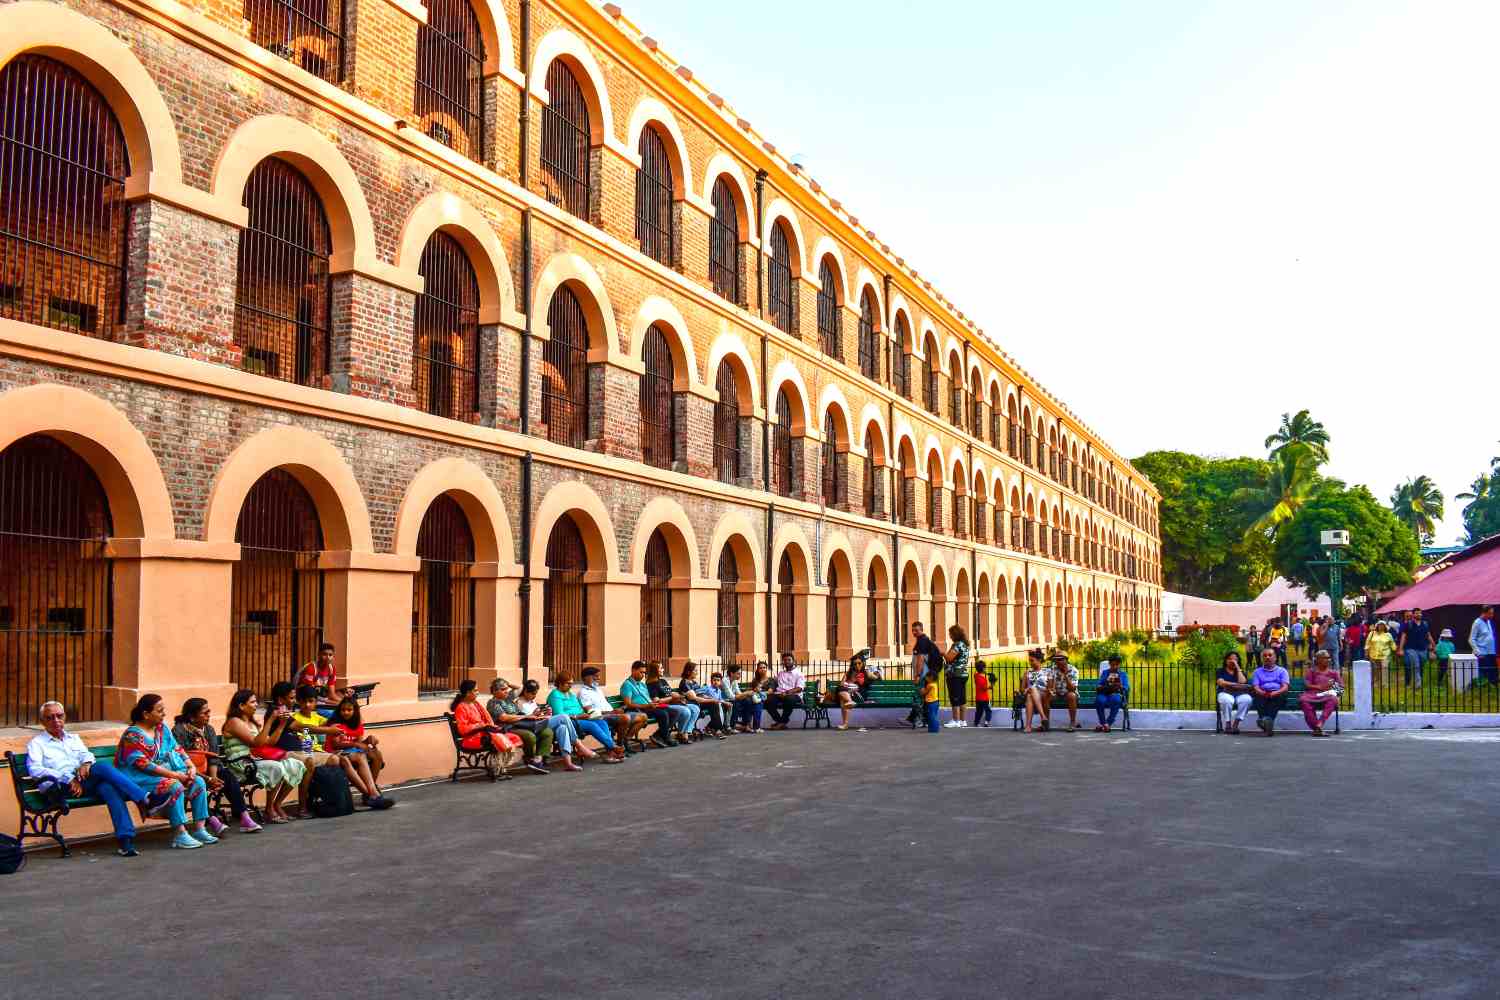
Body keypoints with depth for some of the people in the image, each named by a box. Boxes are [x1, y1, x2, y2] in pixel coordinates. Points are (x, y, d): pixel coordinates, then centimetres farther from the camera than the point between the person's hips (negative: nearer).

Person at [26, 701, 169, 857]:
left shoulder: (73, 738, 30)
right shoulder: (36, 743, 15)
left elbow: (87, 755, 14)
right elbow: (35, 769, -3)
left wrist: (86, 764, -12)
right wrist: (68, 778, -16)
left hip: (85, 783, 4)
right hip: (59, 788, -4)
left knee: (108, 786, -33)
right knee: (103, 766, -30)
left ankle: (125, 839, -43)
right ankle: (145, 799, -36)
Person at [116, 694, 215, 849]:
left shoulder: (162, 728, 10)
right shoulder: (133, 735, -15)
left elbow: (177, 749, 10)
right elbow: (142, 764, -22)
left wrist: (191, 767, -7)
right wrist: (174, 774, -24)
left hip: (165, 772, 8)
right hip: (140, 778, -8)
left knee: (198, 782, -10)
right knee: (175, 786, -32)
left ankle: (199, 829, -10)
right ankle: (179, 835, -27)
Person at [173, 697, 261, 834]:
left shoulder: (209, 730, 7)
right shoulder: (179, 731, -12)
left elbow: (214, 757, -1)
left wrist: (213, 777, -20)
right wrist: (208, 779, -22)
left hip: (206, 769, 5)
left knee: (227, 774, -19)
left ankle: (243, 817, -26)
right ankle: (211, 820, -40)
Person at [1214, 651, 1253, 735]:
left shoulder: (1240, 671, 23)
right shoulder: (1221, 671, 17)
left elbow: (1242, 682, 0)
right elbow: (1221, 682, -4)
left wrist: (1238, 668, 5)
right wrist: (1236, 685, -11)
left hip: (1239, 694, 2)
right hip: (1225, 693, -2)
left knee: (1247, 699, -35)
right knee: (1227, 700, -40)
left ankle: (1235, 724, -32)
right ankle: (1227, 725, -31)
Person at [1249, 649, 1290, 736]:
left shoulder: (1282, 670, 23)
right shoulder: (1257, 671, 26)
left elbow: (1285, 687, 6)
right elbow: (1255, 687, 10)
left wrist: (1276, 692, -17)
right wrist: (1262, 692, -15)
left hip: (1278, 694, -1)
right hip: (1262, 695, 1)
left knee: (1280, 696, -36)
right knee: (1258, 697, -34)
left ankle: (1268, 718, -57)